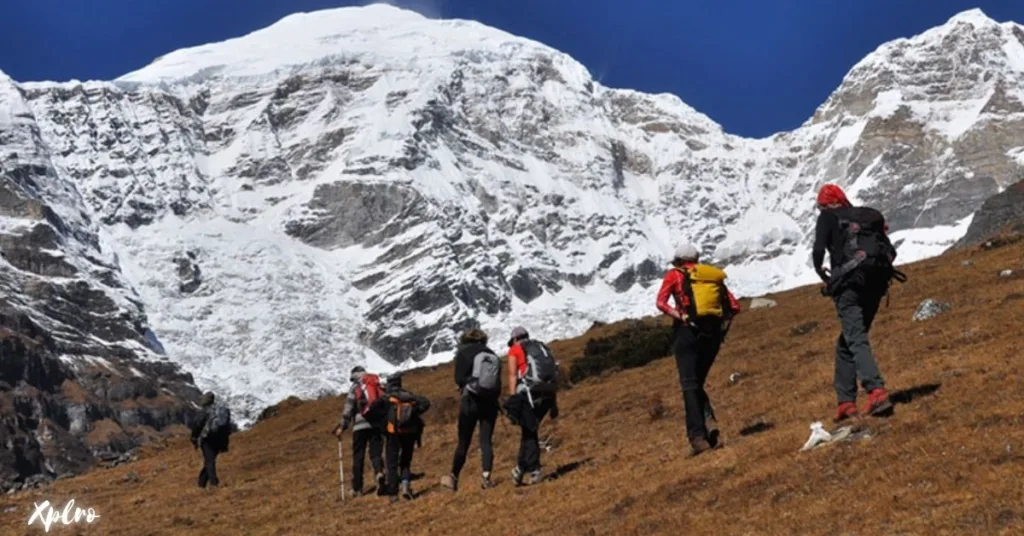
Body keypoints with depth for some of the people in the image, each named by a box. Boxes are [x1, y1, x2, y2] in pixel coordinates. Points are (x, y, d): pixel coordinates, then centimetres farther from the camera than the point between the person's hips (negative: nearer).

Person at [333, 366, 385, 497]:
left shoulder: (355, 387, 4)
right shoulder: (378, 385, 15)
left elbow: (348, 408, -3)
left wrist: (342, 427, 0)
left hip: (361, 425, -3)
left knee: (358, 457, 7)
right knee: (375, 453, 4)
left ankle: (357, 488, 10)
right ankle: (379, 472, -27)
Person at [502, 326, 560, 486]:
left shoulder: (515, 350, 11)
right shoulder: (543, 348, 26)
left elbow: (512, 375, -1)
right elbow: (554, 377, 21)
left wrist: (513, 400, -6)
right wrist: (554, 403, 20)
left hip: (529, 392, -5)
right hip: (547, 394, 5)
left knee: (529, 433, 3)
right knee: (529, 430, 17)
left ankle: (534, 470, -4)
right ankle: (521, 468, 16)